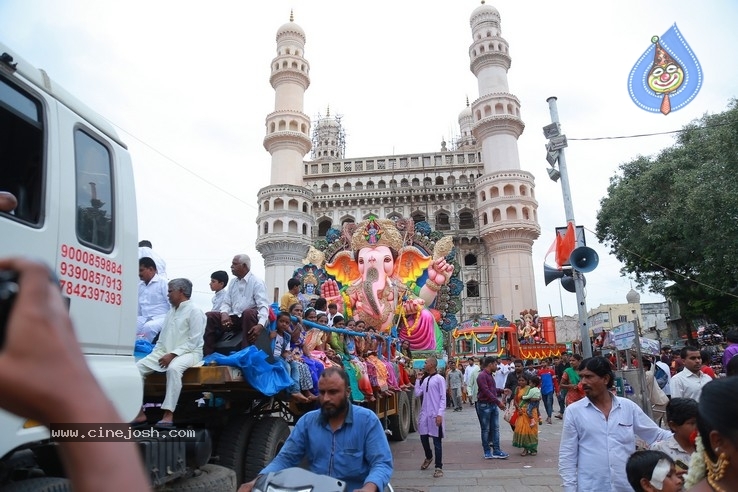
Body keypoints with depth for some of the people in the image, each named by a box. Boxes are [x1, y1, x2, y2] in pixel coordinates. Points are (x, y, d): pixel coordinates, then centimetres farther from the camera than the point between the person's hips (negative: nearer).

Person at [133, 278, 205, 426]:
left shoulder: (194, 311, -7)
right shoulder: (171, 311, 19)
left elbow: (193, 341, -15)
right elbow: (163, 335, 17)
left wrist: (173, 354, -20)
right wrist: (155, 352, 2)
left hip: (188, 352, -8)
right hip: (165, 352, 8)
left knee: (173, 368, -38)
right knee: (137, 368, -9)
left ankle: (168, 414, -34)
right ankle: (139, 412, -8)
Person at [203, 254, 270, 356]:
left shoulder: (257, 282, -8)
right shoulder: (233, 282, 13)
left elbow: (263, 306, -17)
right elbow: (226, 302, 12)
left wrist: (260, 325, -35)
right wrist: (224, 313, -14)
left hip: (249, 317, -6)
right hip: (234, 318, 6)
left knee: (248, 312, -38)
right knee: (209, 316, -10)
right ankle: (208, 354, -9)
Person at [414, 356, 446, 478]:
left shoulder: (439, 379, -9)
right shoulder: (425, 379, 12)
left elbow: (443, 398, -11)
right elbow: (417, 393, 10)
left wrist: (440, 414, -17)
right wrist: (418, 380, 8)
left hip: (435, 414, -7)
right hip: (424, 413, 7)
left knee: (437, 441, 1)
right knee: (423, 438, 15)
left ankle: (439, 467, 11)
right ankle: (428, 457, 41)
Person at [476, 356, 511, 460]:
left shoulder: (490, 375, 14)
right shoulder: (482, 376, -17)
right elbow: (486, 392, -23)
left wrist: (502, 391, 11)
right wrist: (498, 401, -23)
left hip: (493, 405, 9)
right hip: (484, 405, -9)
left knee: (495, 428, 9)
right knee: (486, 429, 2)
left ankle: (496, 451, 14)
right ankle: (487, 452, 11)